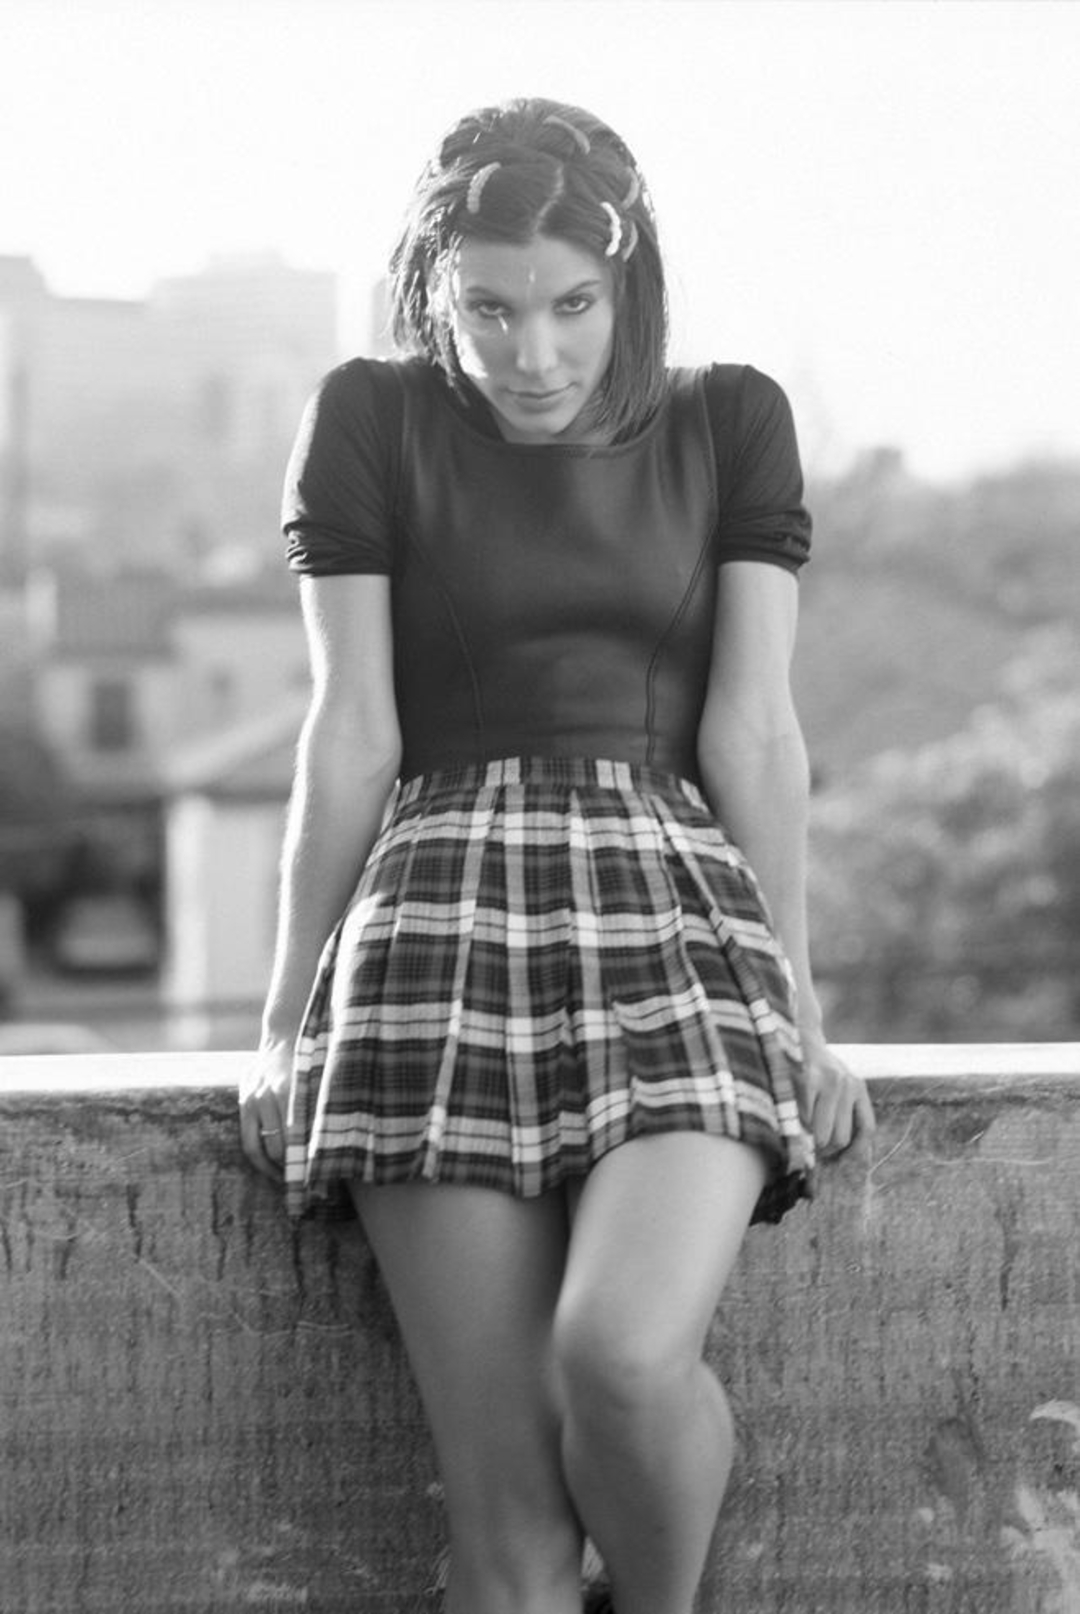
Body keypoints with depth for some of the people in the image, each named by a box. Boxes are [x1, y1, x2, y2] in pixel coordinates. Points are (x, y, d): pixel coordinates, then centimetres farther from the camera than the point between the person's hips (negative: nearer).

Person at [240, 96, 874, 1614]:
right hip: (445, 914, 0)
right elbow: (353, 732, 6)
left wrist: (796, 1003, 4)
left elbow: (751, 729, 7)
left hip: (674, 911, 1)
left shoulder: (731, 424, 11)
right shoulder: (371, 421, 7)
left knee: (626, 1352, -26)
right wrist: (289, 1017, 6)